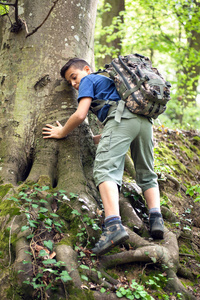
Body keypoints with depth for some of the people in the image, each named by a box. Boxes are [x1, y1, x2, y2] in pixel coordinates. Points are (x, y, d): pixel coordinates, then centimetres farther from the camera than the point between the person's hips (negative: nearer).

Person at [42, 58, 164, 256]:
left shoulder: (89, 80, 19)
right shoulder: (109, 81, 42)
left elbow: (80, 115, 5)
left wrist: (62, 132, 22)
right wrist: (90, 140, 45)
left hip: (122, 117, -8)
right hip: (145, 120, 8)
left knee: (106, 169, -19)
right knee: (146, 175, 17)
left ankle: (114, 224, -38)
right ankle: (156, 217, -4)